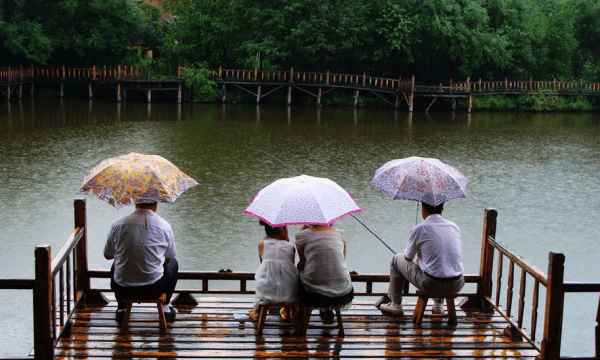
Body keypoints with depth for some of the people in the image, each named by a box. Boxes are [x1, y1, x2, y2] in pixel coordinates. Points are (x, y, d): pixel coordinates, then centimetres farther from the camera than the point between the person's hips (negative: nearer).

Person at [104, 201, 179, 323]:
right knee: (173, 263, 30)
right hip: (153, 290, -1)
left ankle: (122, 309, 33)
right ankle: (165, 308, 33)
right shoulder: (164, 225, -6)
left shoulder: (118, 224, -5)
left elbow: (108, 255, 8)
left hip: (123, 289, 1)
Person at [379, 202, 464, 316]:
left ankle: (396, 304, 31)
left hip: (431, 286, -5)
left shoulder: (419, 229, -6)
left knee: (398, 259, 20)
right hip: (456, 286, 5)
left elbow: (408, 257, 7)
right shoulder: (454, 227, 7)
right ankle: (438, 304, 40)